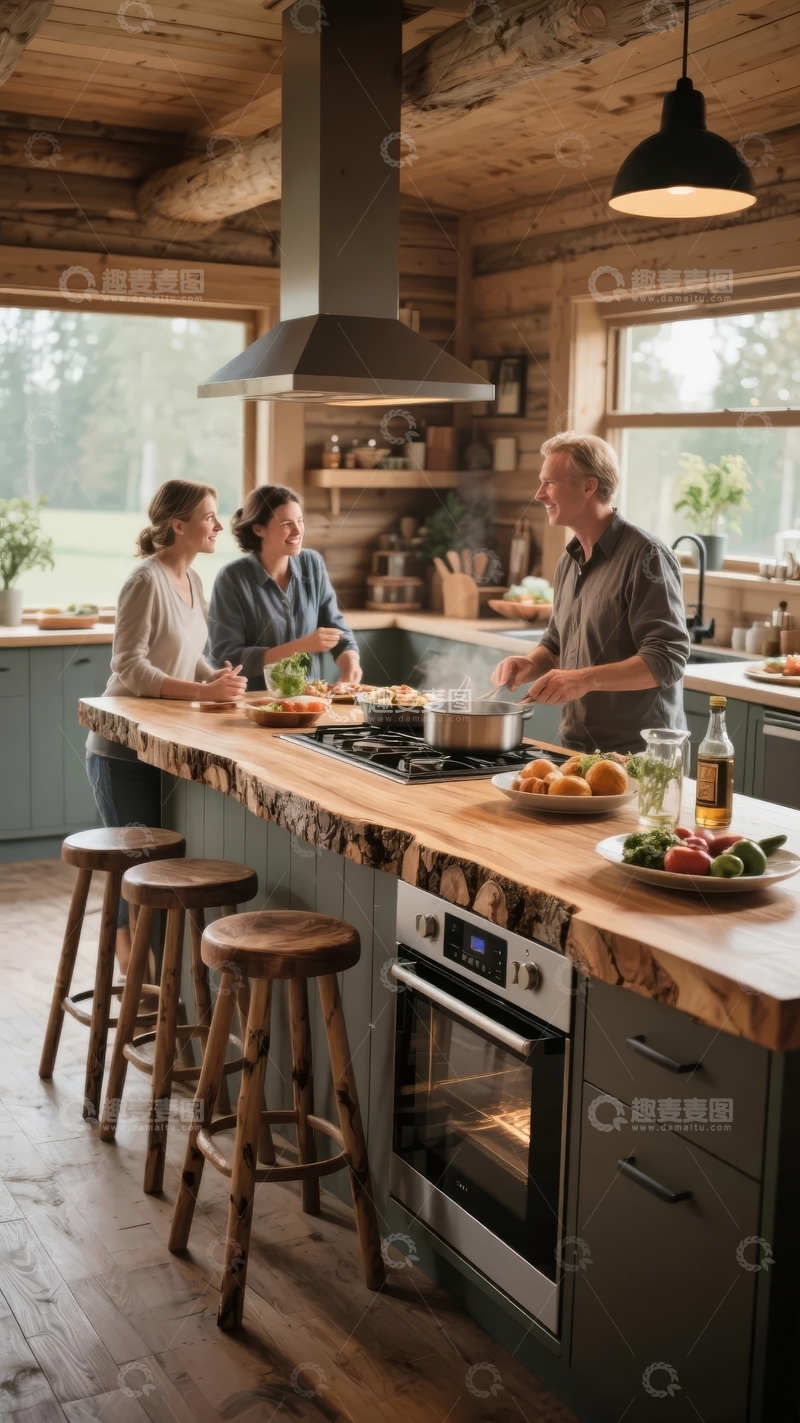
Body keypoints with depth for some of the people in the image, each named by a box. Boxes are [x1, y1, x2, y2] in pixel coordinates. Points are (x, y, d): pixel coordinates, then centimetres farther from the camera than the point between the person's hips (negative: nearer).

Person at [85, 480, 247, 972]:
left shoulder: (192, 580, 8)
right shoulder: (147, 582, -18)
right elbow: (129, 667, -22)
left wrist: (219, 679, -4)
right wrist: (203, 691, -27)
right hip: (123, 750, -8)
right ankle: (132, 965, 14)